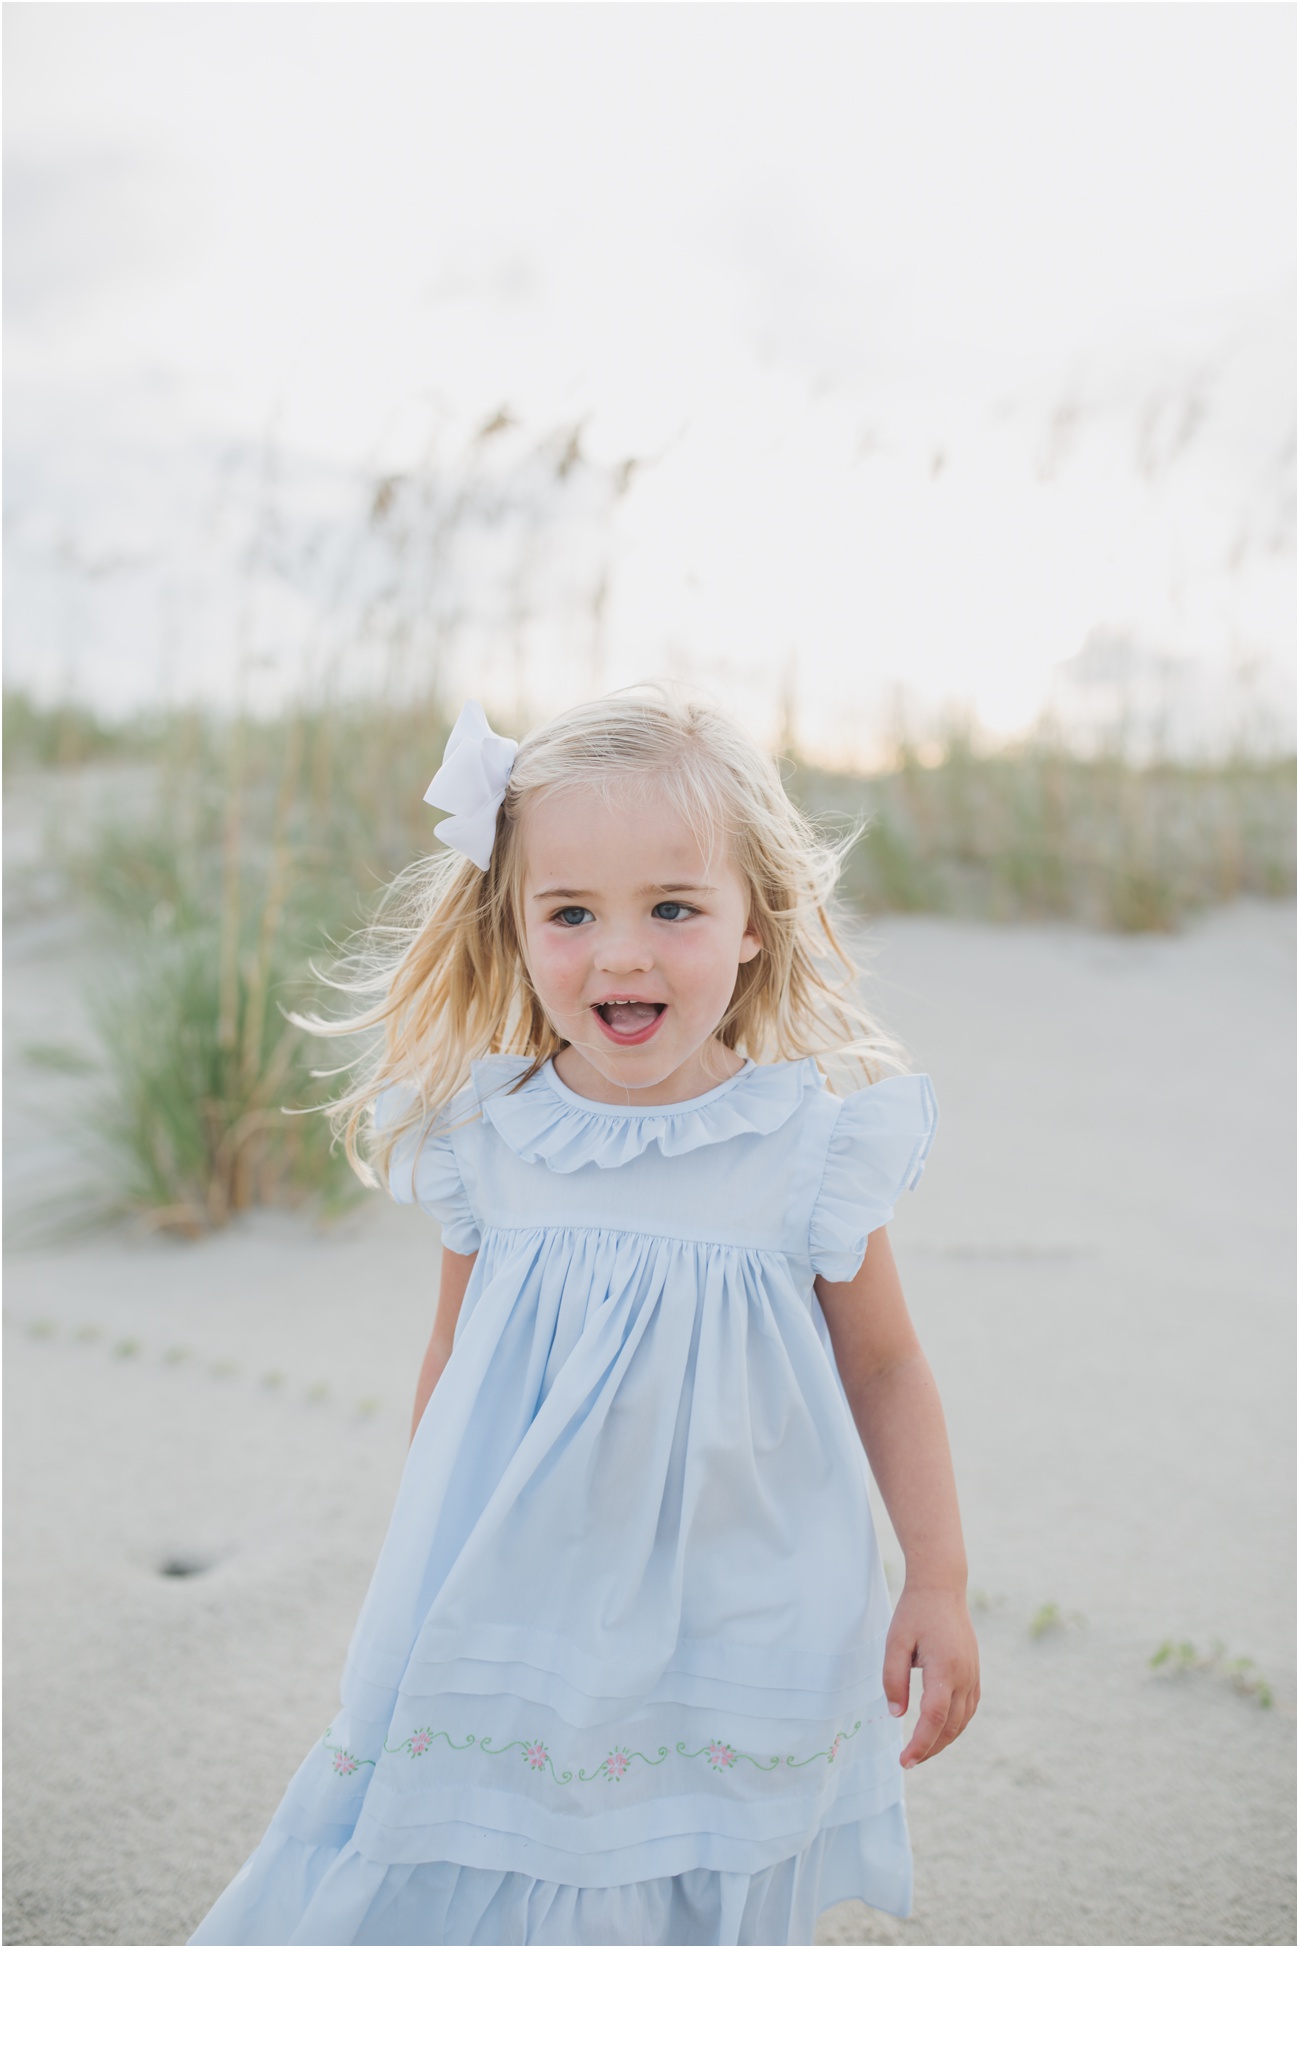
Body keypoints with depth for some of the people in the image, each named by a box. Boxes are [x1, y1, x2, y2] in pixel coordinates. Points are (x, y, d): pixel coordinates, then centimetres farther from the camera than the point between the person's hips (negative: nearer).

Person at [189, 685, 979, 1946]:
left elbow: (884, 1370, 0)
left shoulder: (811, 1148, -12)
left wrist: (939, 1586, -1)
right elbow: (450, 1361, 7)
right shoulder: (488, 1142, -6)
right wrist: (430, 1571, 15)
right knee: (464, 1893, 9)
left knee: (697, 1907, 11)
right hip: (517, 1625, 2)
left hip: (729, 1643, -1)